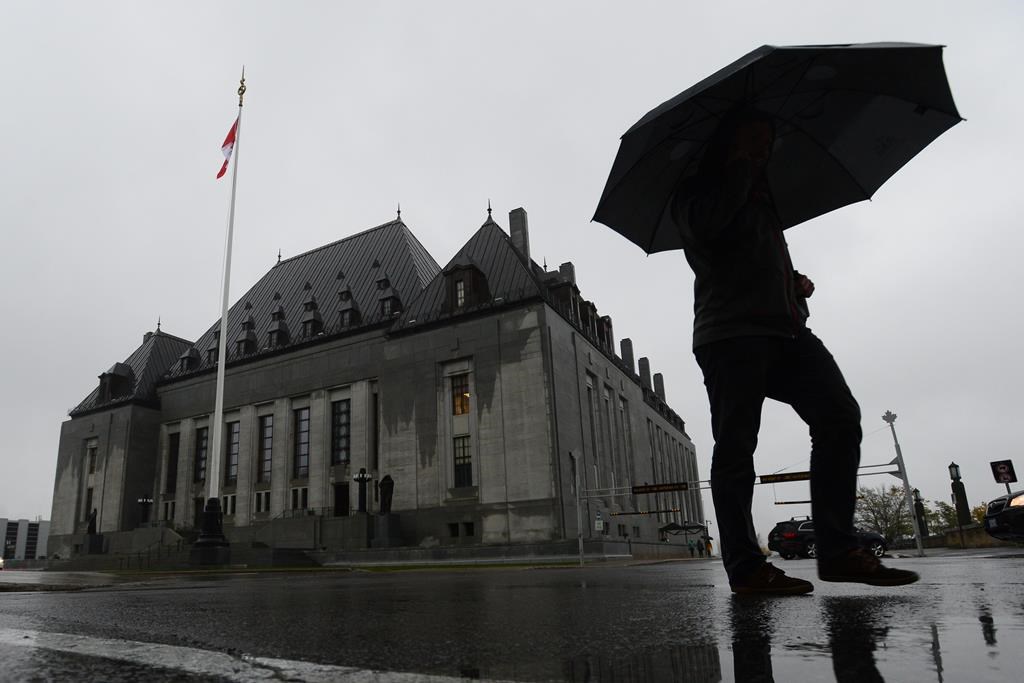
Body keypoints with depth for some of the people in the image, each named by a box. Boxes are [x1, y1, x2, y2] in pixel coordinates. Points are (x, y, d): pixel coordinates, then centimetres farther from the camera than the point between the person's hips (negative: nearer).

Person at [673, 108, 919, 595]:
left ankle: (837, 550, -5)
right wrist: (740, 169, -2)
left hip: (785, 330, 7)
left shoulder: (760, 199, 32)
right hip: (731, 333, -7)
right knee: (736, 443, -9)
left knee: (840, 416, -7)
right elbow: (707, 227, -15)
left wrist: (795, 280, 17)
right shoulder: (698, 191, 10)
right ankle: (744, 565, -7)